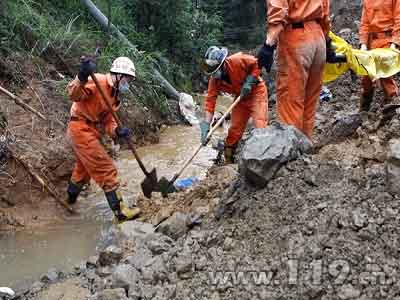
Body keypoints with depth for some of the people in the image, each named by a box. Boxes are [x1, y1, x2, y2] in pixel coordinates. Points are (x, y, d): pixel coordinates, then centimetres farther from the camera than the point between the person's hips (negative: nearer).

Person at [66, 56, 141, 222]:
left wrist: (117, 131, -12)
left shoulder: (113, 94, 13)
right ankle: (119, 210, -6)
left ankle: (71, 198, 51)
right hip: (81, 128, -10)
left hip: (91, 131, 10)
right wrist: (82, 78, -51)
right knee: (106, 170, -9)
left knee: (84, 168, 28)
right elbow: (74, 94, -32)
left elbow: (107, 121, 10)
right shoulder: (98, 82, -16)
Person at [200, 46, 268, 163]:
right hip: (241, 98, 4)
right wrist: (206, 124, -28)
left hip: (256, 91, -4)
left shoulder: (237, 60, -28)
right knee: (234, 130, 4)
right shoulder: (214, 81, -16)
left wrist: (249, 81, -25)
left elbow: (256, 64, -15)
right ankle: (228, 161, 17)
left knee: (260, 126, -17)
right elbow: (210, 101, -19)